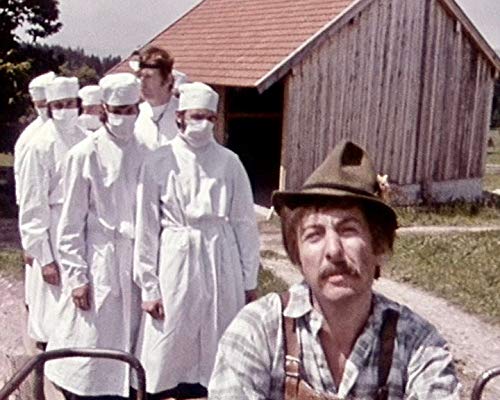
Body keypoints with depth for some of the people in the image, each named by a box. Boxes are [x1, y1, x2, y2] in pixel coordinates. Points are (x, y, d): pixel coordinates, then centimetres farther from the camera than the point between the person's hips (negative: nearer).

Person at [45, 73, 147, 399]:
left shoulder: (144, 152, 4)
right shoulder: (86, 154, -7)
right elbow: (72, 223, -6)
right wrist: (78, 277, -9)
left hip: (135, 263, 4)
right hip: (98, 264, -4)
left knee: (129, 346, 10)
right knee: (92, 349, 1)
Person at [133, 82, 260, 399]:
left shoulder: (229, 162, 1)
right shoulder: (158, 163, -3)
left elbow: (245, 222, 4)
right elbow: (147, 229, -1)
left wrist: (249, 280, 4)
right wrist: (149, 287, -2)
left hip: (221, 262, 1)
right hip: (176, 261, -1)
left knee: (220, 353, 9)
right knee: (169, 353, 4)